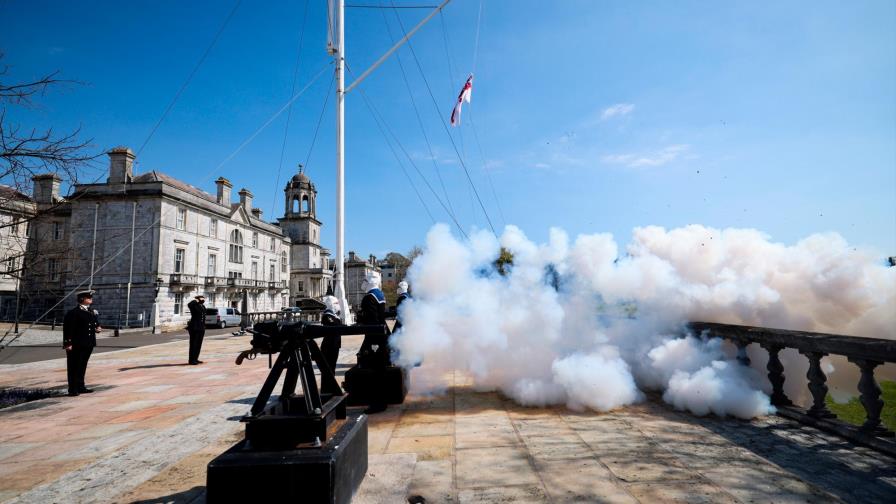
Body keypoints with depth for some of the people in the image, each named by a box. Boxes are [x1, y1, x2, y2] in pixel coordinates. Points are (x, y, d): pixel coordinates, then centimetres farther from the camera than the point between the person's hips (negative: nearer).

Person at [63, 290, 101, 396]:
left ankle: (81, 387, 26)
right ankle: (73, 389, 8)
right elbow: (67, 329, -14)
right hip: (76, 345, -8)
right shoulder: (73, 313, -11)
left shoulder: (92, 312, 13)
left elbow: (96, 323, 25)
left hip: (88, 344, 8)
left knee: (82, 366, 16)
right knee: (74, 367, 1)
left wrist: (97, 328, 2)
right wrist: (68, 343, -18)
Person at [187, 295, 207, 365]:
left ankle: (195, 359, 20)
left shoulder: (203, 306, 14)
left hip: (201, 328, 8)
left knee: (198, 344, 12)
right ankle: (191, 360, 2)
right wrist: (196, 300, -19)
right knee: (193, 344, -3)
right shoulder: (194, 306, -9)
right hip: (194, 328, -8)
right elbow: (189, 305, -34)